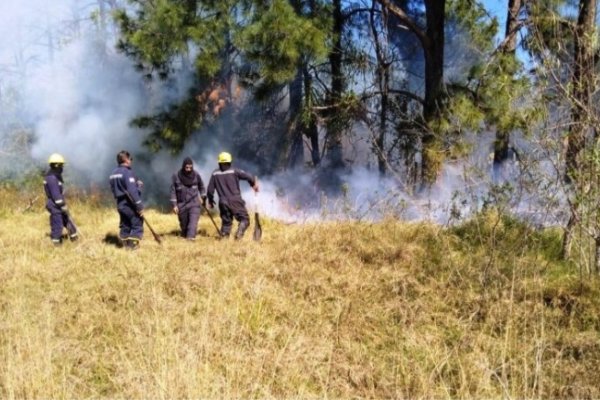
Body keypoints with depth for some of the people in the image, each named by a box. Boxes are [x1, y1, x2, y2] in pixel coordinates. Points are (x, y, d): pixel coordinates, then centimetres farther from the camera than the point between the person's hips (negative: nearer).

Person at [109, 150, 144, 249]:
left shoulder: (113, 174, 10)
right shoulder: (127, 172, -15)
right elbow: (132, 191, -22)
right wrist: (139, 206, -20)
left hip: (120, 204, 8)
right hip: (130, 204, -8)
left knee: (125, 226, 13)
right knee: (137, 225, -1)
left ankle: (126, 245, 15)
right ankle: (133, 245, -6)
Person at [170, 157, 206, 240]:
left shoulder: (196, 175, -4)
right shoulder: (176, 176, -7)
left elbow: (201, 186, 14)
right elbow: (173, 191, -3)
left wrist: (203, 197, 16)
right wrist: (174, 205, -6)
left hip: (194, 203, 0)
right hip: (181, 204, 0)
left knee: (193, 222, -17)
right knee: (183, 224, 11)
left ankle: (190, 237, -26)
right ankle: (184, 237, 31)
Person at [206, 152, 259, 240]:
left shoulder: (215, 174, 6)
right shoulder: (234, 171, -4)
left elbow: (210, 190, 8)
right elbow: (248, 176, -11)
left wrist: (210, 201, 21)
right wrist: (254, 183, 7)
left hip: (223, 203, 4)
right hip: (235, 201, -3)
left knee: (226, 222, 16)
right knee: (244, 219, 2)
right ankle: (239, 232, -23)